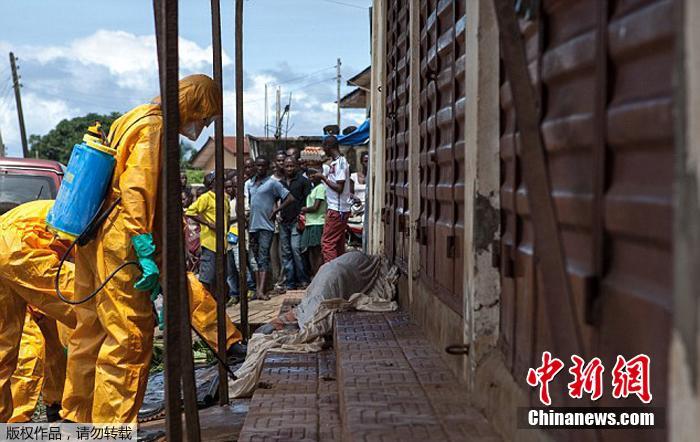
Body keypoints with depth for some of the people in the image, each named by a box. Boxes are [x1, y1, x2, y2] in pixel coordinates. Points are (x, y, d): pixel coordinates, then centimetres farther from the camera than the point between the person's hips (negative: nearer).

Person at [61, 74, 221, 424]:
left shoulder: (135, 120, 20)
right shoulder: (154, 126, -11)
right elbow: (136, 192, -21)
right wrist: (147, 254, -22)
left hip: (94, 239, 11)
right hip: (119, 244, -11)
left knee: (92, 328, 17)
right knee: (131, 336, -6)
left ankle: (78, 415, 29)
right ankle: (113, 426, -2)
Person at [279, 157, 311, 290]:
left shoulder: (303, 181, 2)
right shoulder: (280, 183, 16)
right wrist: (278, 214, 9)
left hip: (296, 222, -5)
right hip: (284, 222, 5)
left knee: (296, 249, -15)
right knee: (285, 252, 4)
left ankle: (303, 280, -8)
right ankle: (290, 282, 7)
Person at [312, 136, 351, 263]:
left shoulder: (340, 163, -16)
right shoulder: (336, 162, 14)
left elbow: (339, 188, -20)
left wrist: (323, 178, -13)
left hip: (337, 209, -10)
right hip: (339, 209, 10)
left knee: (327, 242, -10)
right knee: (339, 244, 12)